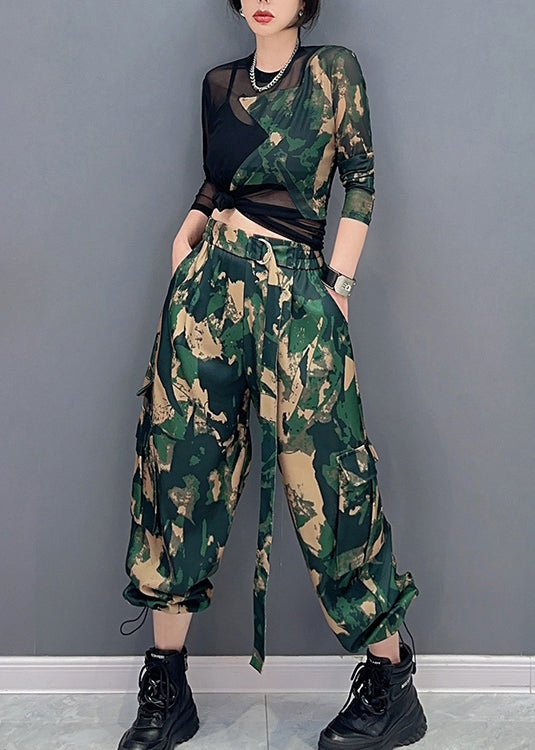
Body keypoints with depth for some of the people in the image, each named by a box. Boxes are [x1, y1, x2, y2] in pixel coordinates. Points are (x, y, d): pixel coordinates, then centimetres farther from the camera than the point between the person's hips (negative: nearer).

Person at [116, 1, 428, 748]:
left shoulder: (334, 70, 5)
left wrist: (339, 280, -5)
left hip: (293, 287, -4)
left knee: (320, 470, -6)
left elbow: (361, 183, 3)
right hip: (212, 276, 4)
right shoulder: (219, 83, 16)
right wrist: (185, 240, 7)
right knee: (180, 457, 0)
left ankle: (391, 680, 10)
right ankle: (166, 688, 11)